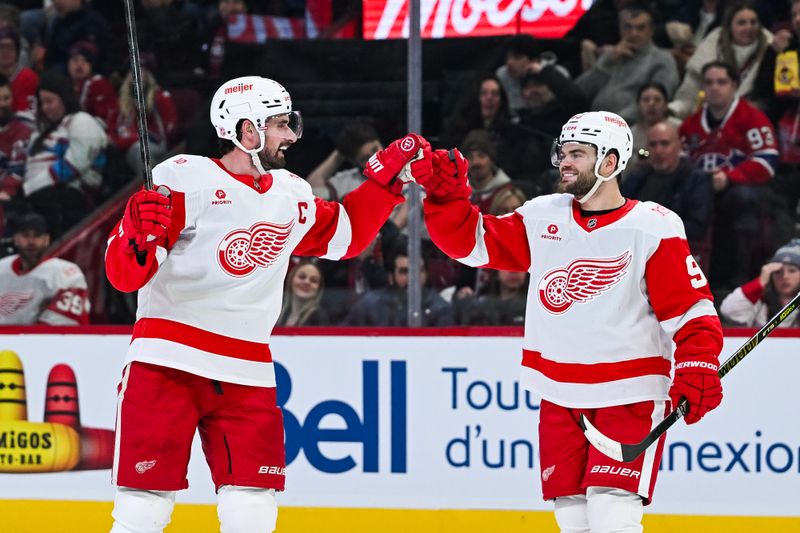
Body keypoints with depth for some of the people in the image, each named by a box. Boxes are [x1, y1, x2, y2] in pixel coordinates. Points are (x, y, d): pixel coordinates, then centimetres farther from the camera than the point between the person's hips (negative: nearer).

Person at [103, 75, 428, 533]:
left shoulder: (292, 196, 13)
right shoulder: (185, 179, -8)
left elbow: (346, 235, 31)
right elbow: (124, 276, -12)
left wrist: (386, 177, 20)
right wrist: (139, 234, -33)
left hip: (247, 374, 6)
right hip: (168, 362, -6)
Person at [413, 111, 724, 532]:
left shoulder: (653, 228, -9)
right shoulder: (542, 218, 6)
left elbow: (691, 310, -10)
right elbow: (472, 241, 7)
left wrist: (697, 370, -23)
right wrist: (446, 195, -9)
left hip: (629, 398, -5)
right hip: (560, 398, 5)